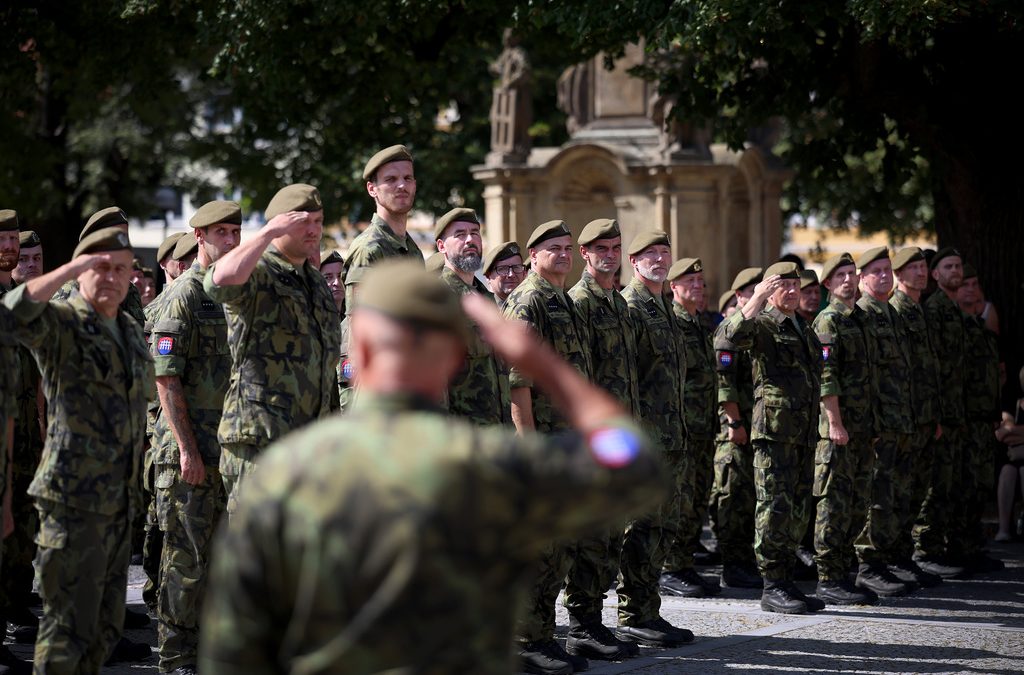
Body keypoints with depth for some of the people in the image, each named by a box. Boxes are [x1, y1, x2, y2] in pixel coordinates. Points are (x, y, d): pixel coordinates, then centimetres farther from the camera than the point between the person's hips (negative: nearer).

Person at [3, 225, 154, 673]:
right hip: (75, 498, -8)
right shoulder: (60, 324, -9)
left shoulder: (132, 333, 14)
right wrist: (72, 269, -31)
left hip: (122, 500, 8)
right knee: (69, 624, -5)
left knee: (106, 625, 15)